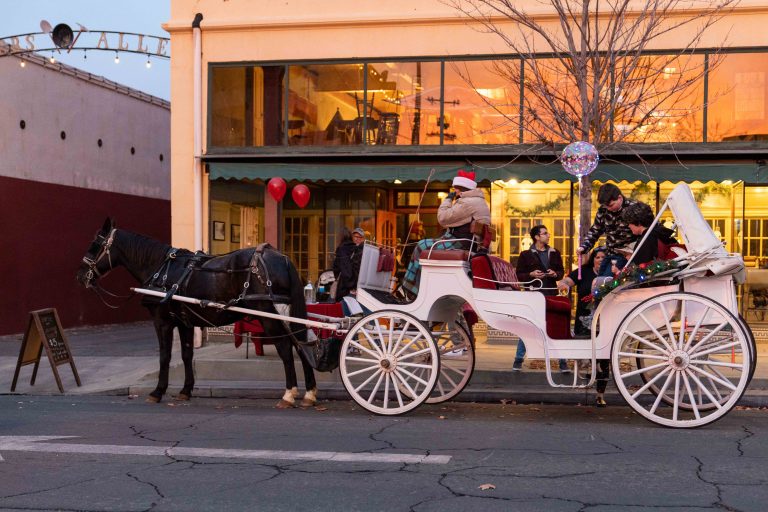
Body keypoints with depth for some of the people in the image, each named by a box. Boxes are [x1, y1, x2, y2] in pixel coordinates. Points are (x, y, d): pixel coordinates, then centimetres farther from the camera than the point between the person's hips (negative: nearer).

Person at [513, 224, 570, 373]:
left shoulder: (554, 253, 11)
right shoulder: (526, 255, 1)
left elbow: (561, 271, 16)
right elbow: (519, 275, 2)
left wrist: (555, 274, -5)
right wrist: (531, 274, -15)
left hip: (551, 295, 3)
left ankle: (563, 362, 10)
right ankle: (518, 361, 10)